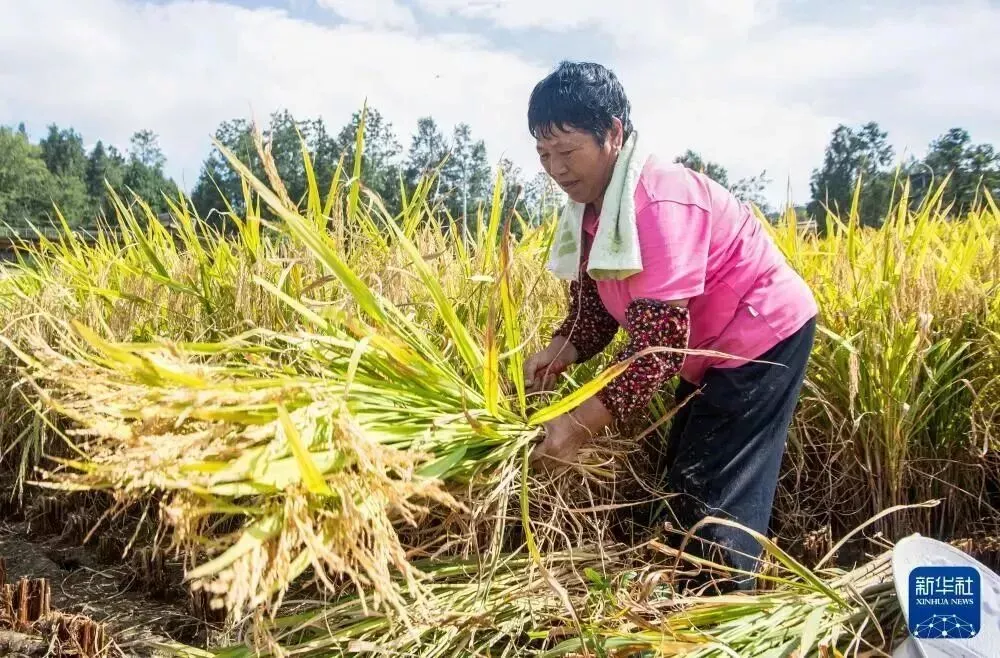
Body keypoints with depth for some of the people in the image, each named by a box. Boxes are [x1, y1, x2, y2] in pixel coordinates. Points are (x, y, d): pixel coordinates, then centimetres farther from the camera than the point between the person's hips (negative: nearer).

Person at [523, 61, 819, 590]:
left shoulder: (656, 203, -31)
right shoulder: (593, 207, -2)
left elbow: (660, 337, -35)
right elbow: (595, 306, 0)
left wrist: (584, 423, -37)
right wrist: (562, 350, -20)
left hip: (763, 335, -10)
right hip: (713, 348, 10)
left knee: (712, 496, -8)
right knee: (681, 482, 16)